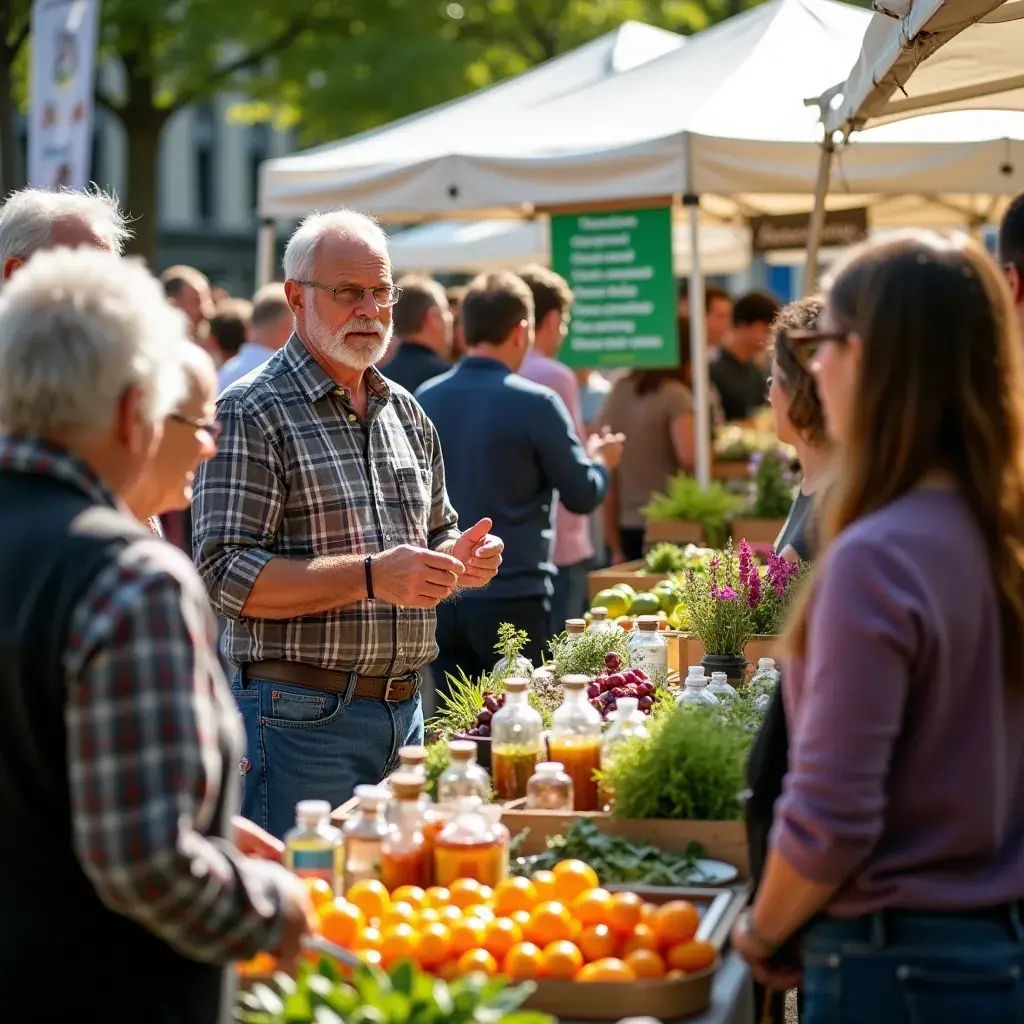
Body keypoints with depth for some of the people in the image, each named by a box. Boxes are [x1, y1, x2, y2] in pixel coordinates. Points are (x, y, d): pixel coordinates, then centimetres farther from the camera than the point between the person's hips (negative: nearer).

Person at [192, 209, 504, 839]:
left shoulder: (407, 414, 15)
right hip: (302, 719, -7)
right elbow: (227, 576, -16)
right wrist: (371, 575, -23)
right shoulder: (252, 413, -8)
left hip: (405, 713, 7)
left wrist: (461, 559, 1)